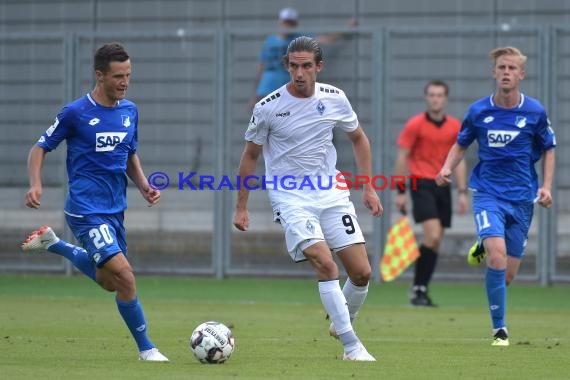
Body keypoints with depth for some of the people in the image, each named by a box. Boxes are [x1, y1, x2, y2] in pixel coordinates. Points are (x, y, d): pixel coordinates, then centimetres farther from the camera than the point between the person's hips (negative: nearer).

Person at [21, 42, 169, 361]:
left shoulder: (130, 111, 7)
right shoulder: (75, 113, -11)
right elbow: (40, 148, -2)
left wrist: (144, 186, 2)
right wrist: (36, 184, -19)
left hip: (115, 209, 7)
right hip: (87, 211, -7)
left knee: (108, 281, 19)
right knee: (124, 275, -18)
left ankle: (52, 243, 37)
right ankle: (146, 348, -5)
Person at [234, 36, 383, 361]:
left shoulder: (334, 99, -1)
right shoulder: (268, 108, -8)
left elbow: (358, 139, 16)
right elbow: (251, 155, 4)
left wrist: (369, 189, 11)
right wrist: (241, 207, 6)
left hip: (332, 193, 4)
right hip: (291, 198, -4)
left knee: (362, 272, -1)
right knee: (325, 264, -23)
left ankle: (342, 324, 29)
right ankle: (352, 346, -17)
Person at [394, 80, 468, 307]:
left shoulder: (455, 127, 8)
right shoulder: (415, 125, -4)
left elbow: (459, 161, 11)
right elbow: (402, 158, -2)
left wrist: (462, 192, 4)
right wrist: (401, 191, -6)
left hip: (443, 186, 5)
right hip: (421, 183, -5)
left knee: (435, 243, 4)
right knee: (432, 236, -19)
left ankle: (422, 290, 13)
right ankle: (417, 290, -11)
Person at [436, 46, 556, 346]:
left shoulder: (535, 111, -3)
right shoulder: (478, 111, -3)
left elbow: (548, 150, 12)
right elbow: (461, 144, 13)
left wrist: (546, 186, -1)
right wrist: (447, 168, -6)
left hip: (522, 198, 2)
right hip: (488, 194, -2)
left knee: (507, 276, 5)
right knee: (497, 257, -25)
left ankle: (485, 248, 42)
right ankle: (499, 329, -12)